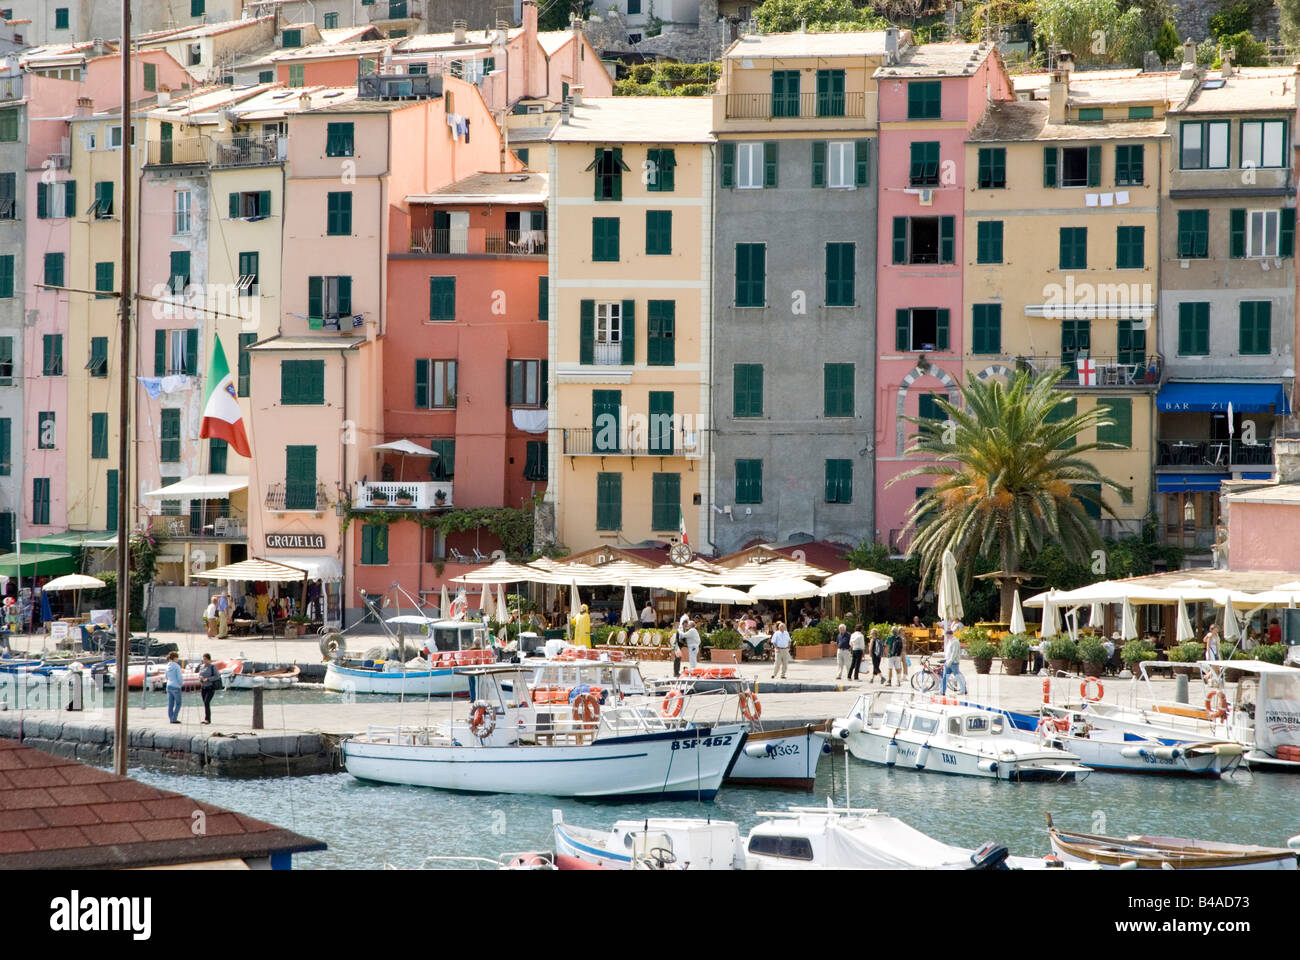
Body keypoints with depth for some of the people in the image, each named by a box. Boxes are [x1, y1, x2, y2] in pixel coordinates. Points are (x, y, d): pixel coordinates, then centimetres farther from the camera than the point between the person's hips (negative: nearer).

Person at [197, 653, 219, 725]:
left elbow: (217, 676, -12)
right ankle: (208, 719, 13)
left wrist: (208, 679, -21)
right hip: (203, 687, 6)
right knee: (205, 703, 7)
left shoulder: (212, 667, -7)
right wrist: (200, 678, -4)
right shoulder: (201, 667, 10)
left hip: (211, 687, -6)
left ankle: (207, 719, -19)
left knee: (207, 702, -18)